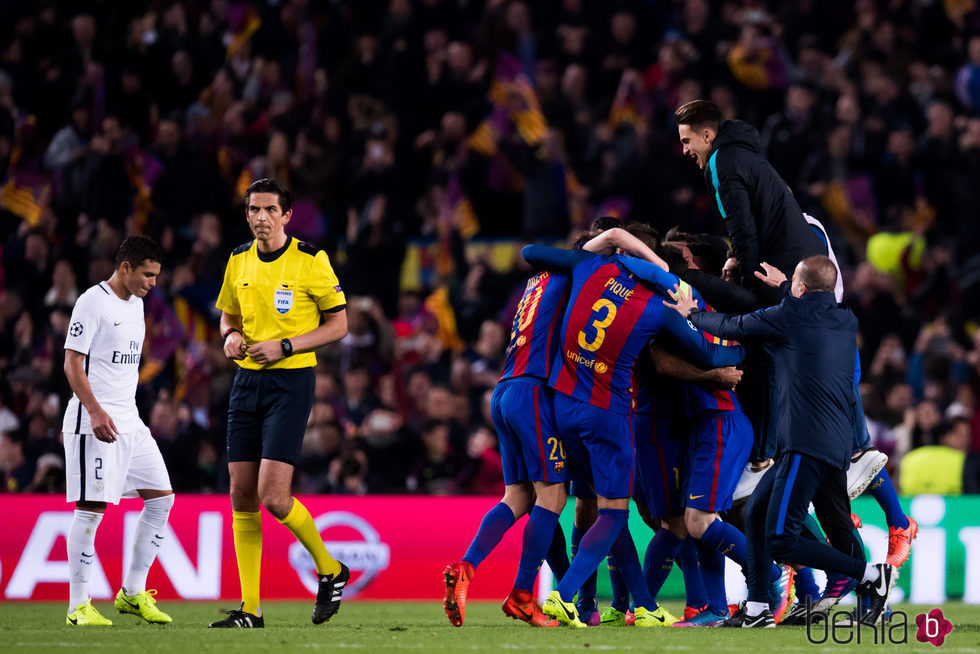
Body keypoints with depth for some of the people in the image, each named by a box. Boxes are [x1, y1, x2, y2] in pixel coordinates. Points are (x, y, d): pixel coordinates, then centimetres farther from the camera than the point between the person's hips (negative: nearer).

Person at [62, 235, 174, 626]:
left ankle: (132, 593, 13)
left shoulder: (135, 304, 15)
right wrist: (96, 411, -23)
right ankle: (78, 605, -4)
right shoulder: (93, 302, -10)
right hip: (95, 423, -9)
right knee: (91, 508, -9)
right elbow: (72, 363, -14)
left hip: (129, 421, 9)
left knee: (161, 498, 6)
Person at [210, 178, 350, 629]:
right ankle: (250, 608, 6)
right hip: (247, 381, 6)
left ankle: (330, 570, 10)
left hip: (291, 380, -6)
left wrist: (285, 346, -14)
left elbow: (338, 324, -3)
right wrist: (231, 337, -2)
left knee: (273, 496, -15)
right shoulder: (238, 262, 9)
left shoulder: (311, 261, -7)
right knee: (242, 496, 1)